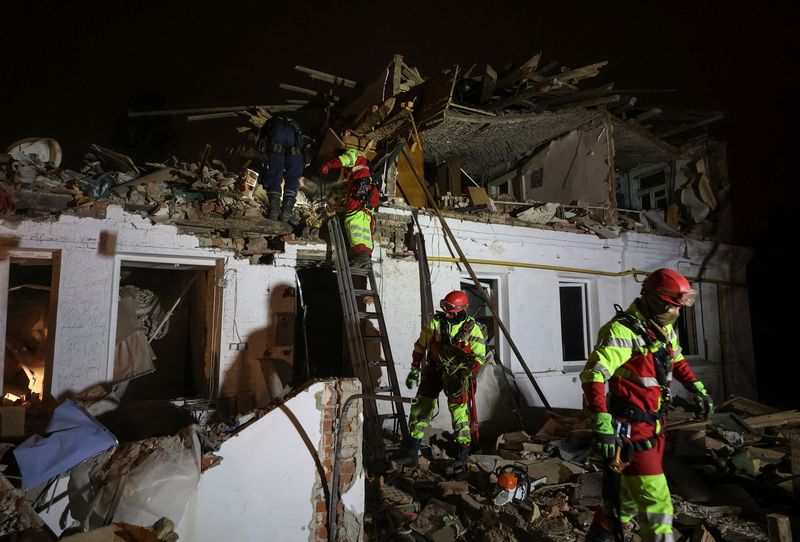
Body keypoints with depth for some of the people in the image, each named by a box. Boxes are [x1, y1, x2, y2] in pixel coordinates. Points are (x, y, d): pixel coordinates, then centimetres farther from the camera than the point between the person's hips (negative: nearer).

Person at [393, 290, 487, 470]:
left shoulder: (473, 329, -11)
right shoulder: (436, 322, -7)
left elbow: (480, 356, -7)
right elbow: (420, 346, 4)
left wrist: (467, 375, -24)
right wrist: (414, 370, 4)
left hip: (457, 373, -2)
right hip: (435, 369, 3)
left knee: (458, 408, -12)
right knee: (421, 406, 0)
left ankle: (463, 453, 4)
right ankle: (412, 452, 9)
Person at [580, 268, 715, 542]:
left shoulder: (665, 329, 7)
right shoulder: (623, 331, -23)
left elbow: (676, 360, 27)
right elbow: (593, 374, -31)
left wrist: (696, 388, 16)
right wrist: (602, 421, -39)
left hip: (655, 423, 10)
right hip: (631, 427, -10)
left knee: (630, 489, 22)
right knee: (655, 499, -5)